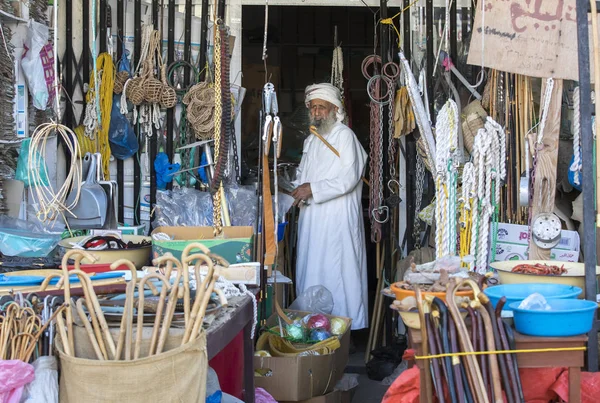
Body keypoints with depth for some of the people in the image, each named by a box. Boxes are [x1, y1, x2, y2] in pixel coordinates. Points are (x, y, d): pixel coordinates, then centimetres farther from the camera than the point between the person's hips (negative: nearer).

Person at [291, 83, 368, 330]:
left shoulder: (345, 136, -8)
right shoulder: (311, 140, 18)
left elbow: (349, 178, -17)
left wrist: (313, 189, -16)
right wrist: (299, 189, 7)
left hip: (338, 219, -8)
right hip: (312, 217, 8)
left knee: (338, 271, -6)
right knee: (311, 270, 11)